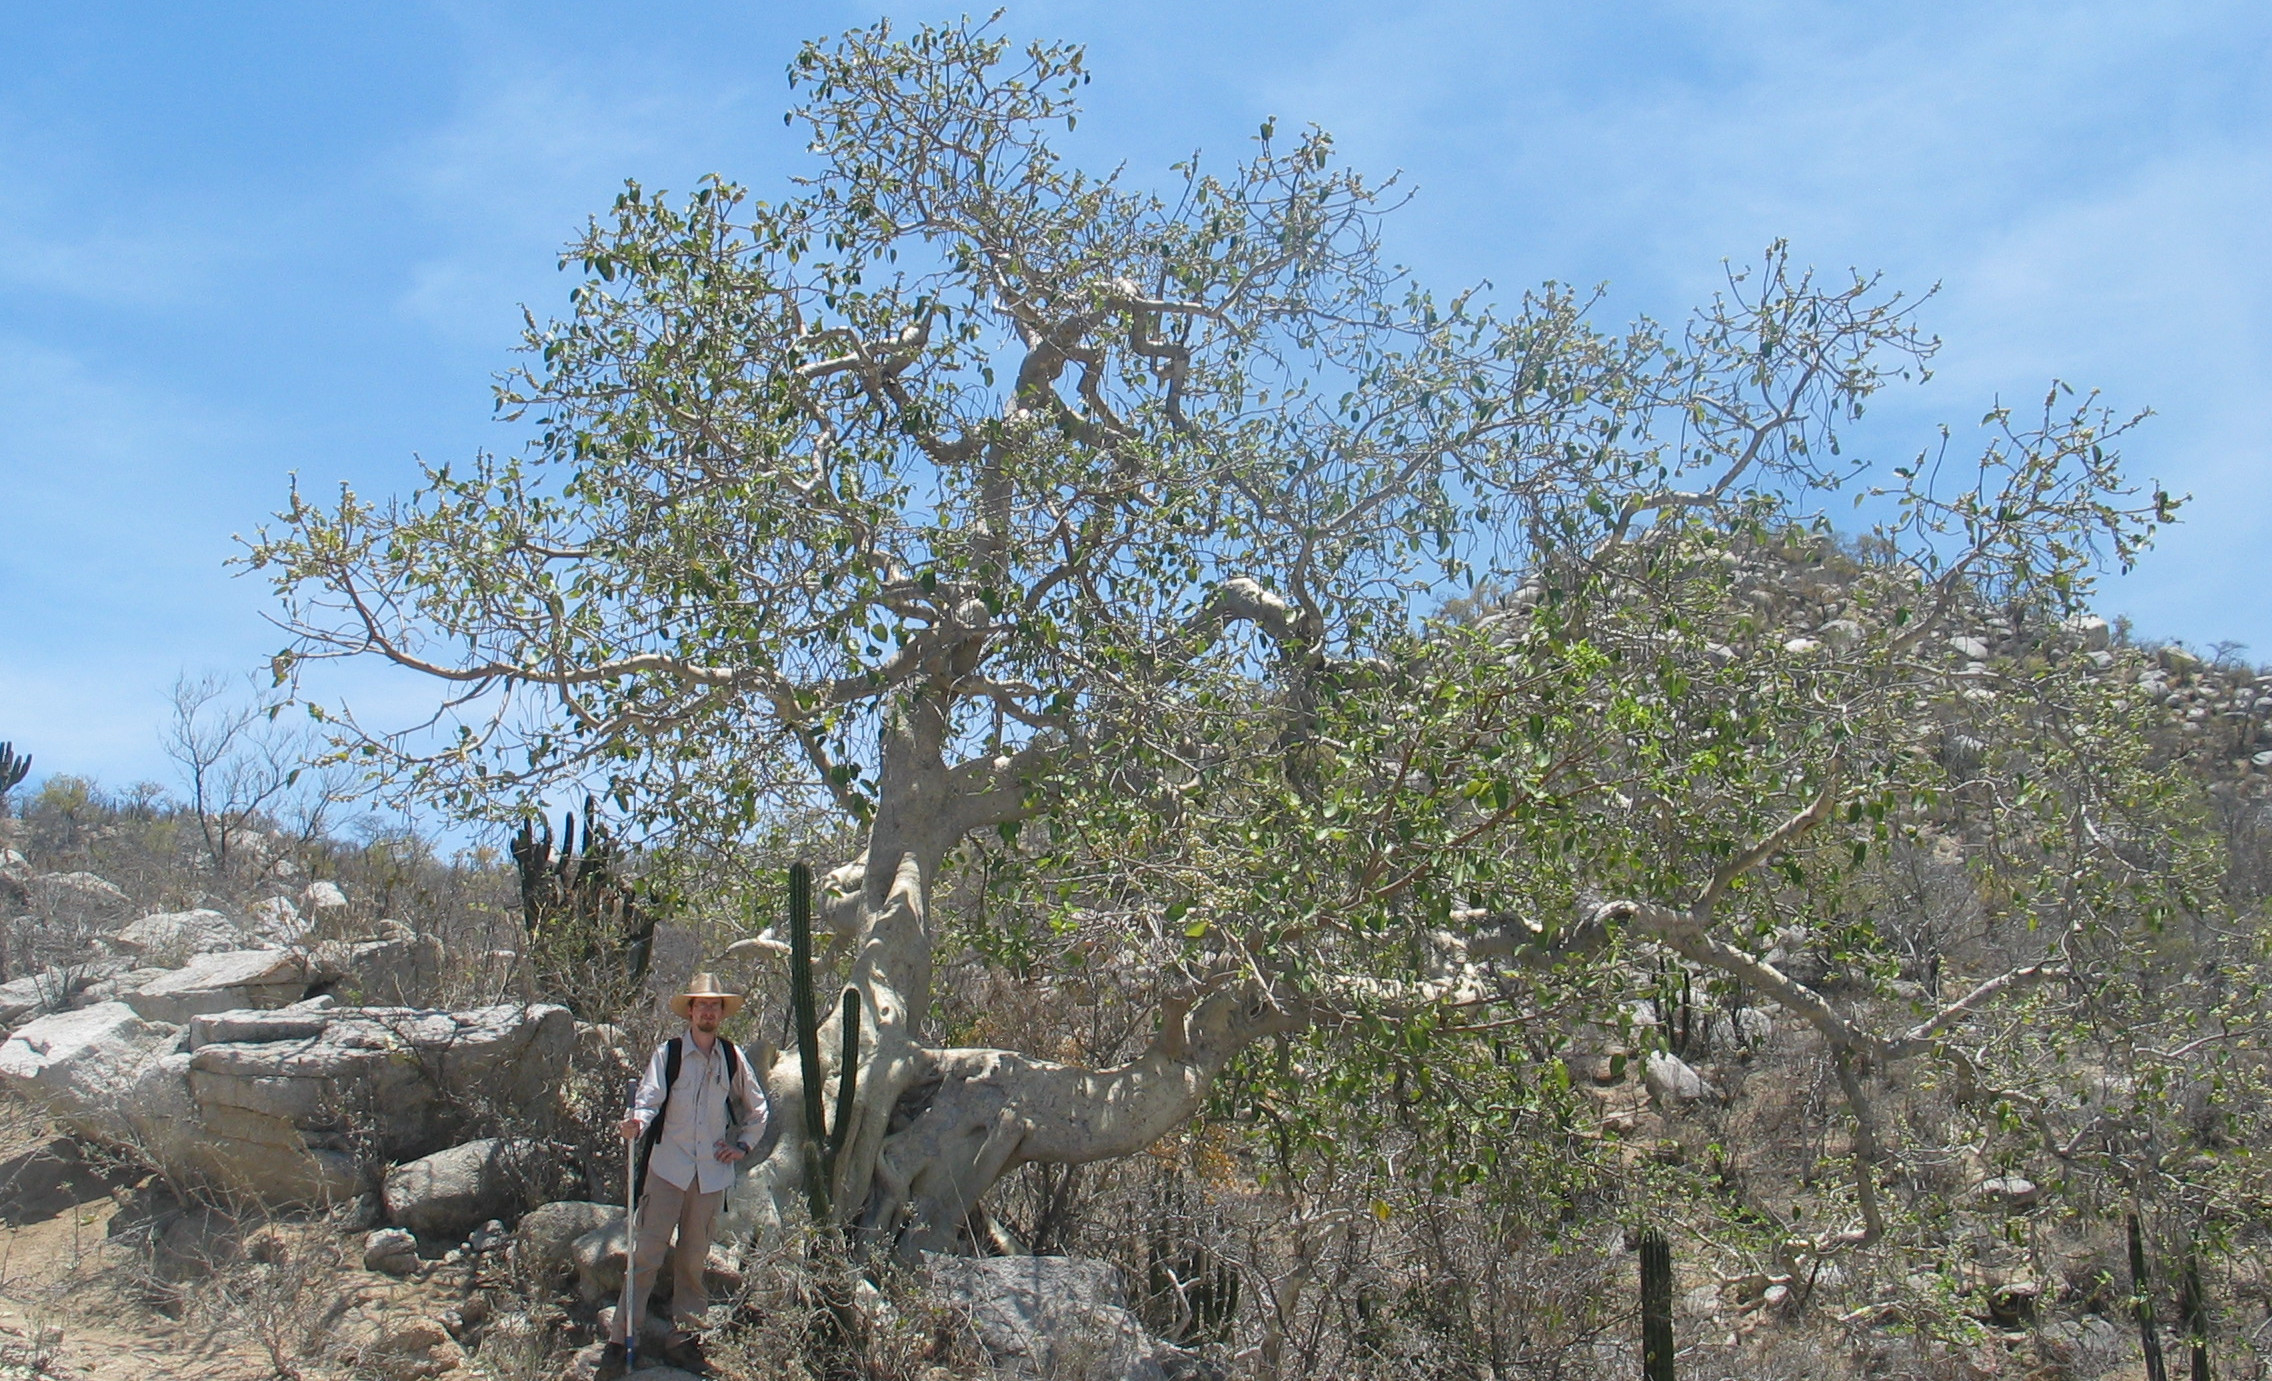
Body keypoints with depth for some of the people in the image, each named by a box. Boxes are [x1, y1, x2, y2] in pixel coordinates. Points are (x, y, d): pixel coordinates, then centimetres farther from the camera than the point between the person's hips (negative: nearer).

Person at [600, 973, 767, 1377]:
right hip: (668, 1166, -3)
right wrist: (637, 1121, -34)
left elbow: (757, 1109, 20)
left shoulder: (733, 1058, 8)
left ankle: (682, 1333, 19)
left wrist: (742, 1145, 10)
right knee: (647, 1251, -6)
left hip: (712, 1172, 3)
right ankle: (620, 1337, -2)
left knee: (694, 1255, 9)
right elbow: (649, 1095, -14)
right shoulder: (668, 1053, -2)